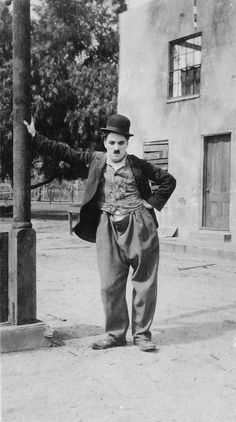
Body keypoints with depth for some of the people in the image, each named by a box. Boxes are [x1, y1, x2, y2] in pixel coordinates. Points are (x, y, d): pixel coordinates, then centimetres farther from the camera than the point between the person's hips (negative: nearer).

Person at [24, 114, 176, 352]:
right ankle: (115, 334, 17)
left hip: (139, 226, -1)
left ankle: (142, 334, 15)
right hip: (108, 228, 1)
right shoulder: (94, 161, 11)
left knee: (144, 283, 2)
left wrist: (153, 203, 3)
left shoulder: (138, 165, 7)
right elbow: (63, 152, 9)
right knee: (110, 285, 2)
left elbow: (168, 180, 14)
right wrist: (34, 136, 5)